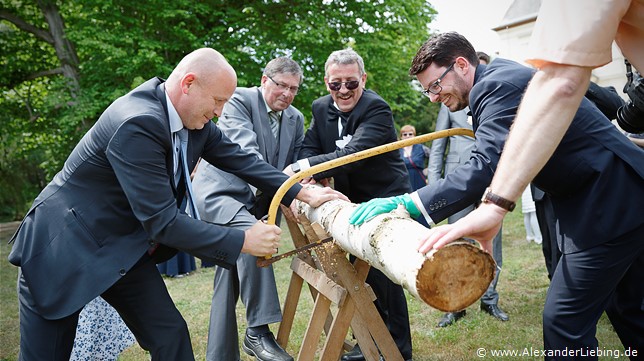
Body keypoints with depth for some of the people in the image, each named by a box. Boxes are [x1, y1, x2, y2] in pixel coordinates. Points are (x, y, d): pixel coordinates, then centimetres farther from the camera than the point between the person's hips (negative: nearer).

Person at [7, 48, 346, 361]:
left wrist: (303, 193, -5)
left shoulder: (194, 118, -6)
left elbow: (240, 158, 2)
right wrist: (243, 241, -25)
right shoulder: (138, 123, -31)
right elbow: (162, 221, -31)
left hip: (124, 249, 8)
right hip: (64, 247, -7)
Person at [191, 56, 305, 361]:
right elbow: (246, 151, -24)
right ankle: (258, 331, -26)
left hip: (249, 199, 7)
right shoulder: (239, 100, -10)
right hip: (217, 191, -7)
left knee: (230, 277, 10)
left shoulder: (296, 119, 9)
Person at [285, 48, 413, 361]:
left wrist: (301, 168, -37)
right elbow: (309, 145, 1)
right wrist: (313, 173, -23)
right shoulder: (321, 108, 3)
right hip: (353, 203, 8)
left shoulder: (377, 109, -21)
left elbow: (354, 153, -33)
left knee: (381, 274, -8)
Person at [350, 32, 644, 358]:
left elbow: (490, 165, -31)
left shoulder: (497, 85, -19)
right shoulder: (498, 78, 12)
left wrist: (410, 203, -31)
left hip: (610, 205, -11)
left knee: (563, 322, -6)